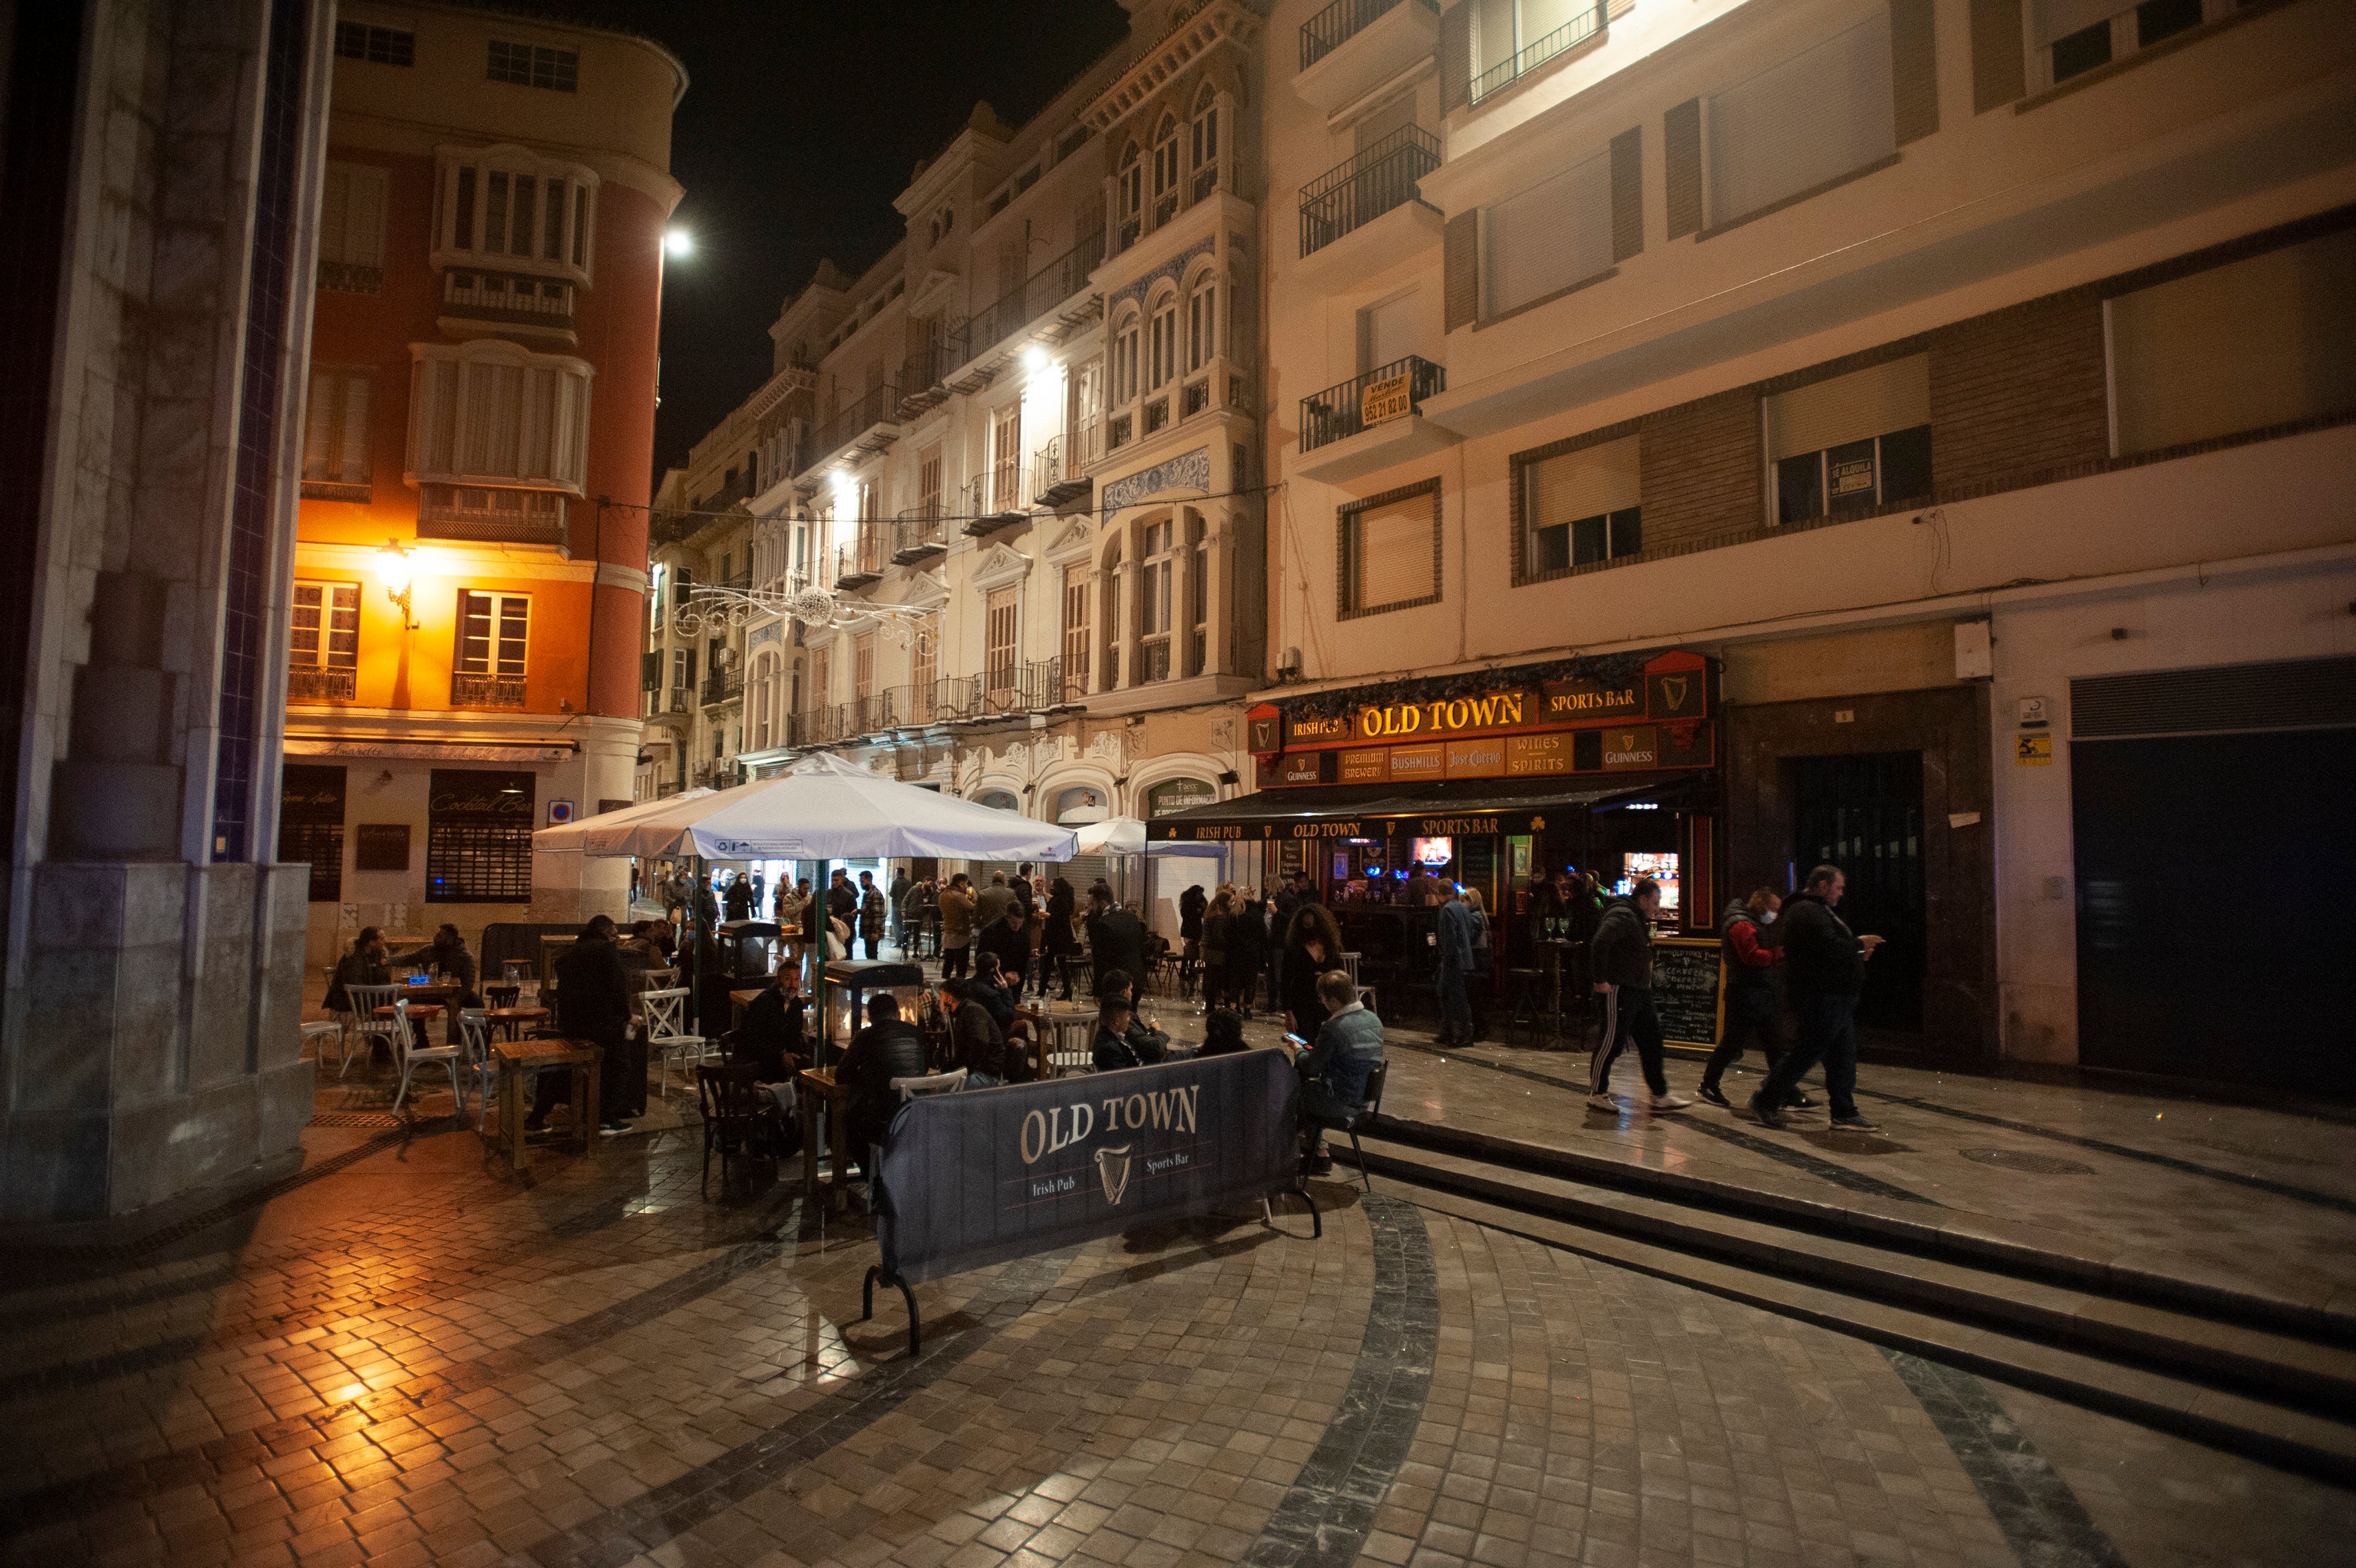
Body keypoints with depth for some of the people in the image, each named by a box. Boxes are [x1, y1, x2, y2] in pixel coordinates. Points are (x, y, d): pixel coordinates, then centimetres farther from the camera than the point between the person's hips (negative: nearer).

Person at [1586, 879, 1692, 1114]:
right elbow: (1599, 944, -30)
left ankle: (1661, 1096, 17)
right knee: (1611, 1041, -2)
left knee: (1651, 1041, 11)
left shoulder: (1639, 920, 18)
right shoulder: (1622, 917, -15)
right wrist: (1601, 980, -27)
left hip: (1639, 992, 11)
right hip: (1619, 990, -11)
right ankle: (1597, 1093, 9)